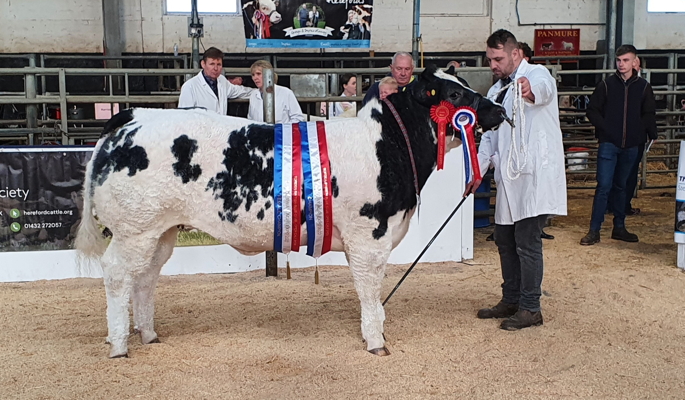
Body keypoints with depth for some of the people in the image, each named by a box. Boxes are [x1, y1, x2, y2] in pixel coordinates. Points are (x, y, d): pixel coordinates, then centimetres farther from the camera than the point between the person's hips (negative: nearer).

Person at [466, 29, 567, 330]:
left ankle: (530, 308, 6)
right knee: (504, 240, 13)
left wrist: (530, 90, -56)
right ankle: (511, 301, 27)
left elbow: (543, 89, -32)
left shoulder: (537, 74, -6)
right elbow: (489, 136, 23)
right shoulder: (496, 92, 19)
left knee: (527, 242, -6)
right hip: (510, 177, 8)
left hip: (535, 175, -8)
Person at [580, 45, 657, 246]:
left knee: (621, 186, 13)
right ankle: (594, 231, -2)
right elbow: (592, 110, 2)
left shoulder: (643, 87, 4)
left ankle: (619, 228, 22)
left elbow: (649, 114, 9)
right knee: (603, 186, -6)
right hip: (608, 144, -2)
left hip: (631, 146, 2)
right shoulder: (606, 84, 0)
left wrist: (651, 135, -2)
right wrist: (604, 128, -8)